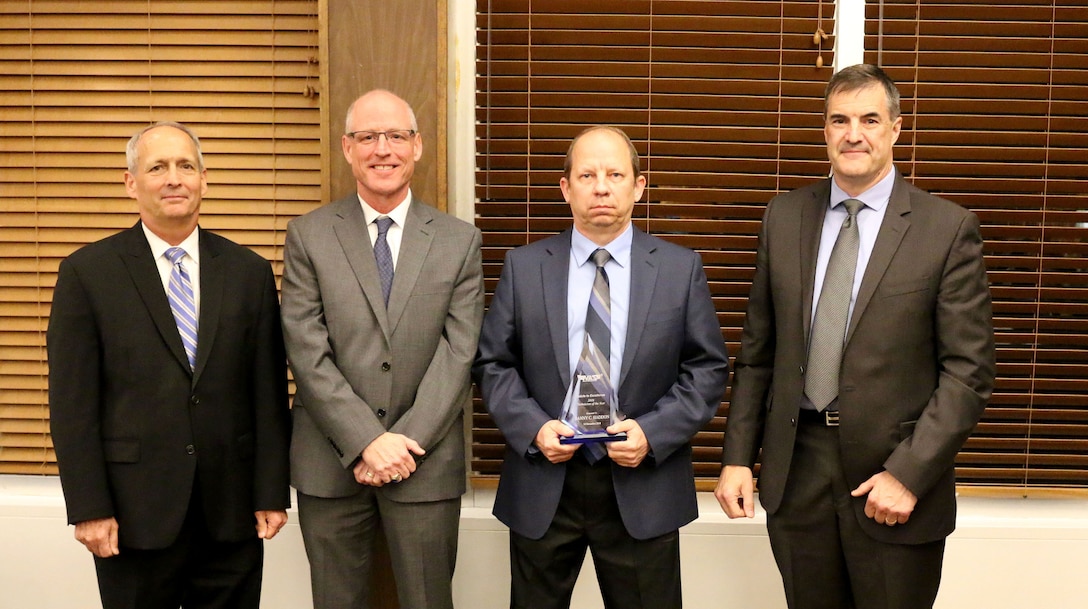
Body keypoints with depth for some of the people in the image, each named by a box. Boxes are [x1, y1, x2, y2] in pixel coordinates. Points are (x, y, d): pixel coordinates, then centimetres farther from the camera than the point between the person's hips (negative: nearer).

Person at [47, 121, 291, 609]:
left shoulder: (249, 272, 4)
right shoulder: (87, 273, -2)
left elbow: (270, 394, 3)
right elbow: (72, 403, -4)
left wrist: (272, 494, 0)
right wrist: (88, 509, -8)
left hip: (232, 513, 2)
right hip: (136, 513, -1)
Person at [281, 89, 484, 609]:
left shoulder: (459, 241, 2)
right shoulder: (308, 236, 0)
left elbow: (458, 353, -4)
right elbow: (307, 353, -6)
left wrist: (404, 443, -12)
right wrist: (366, 442, -14)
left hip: (425, 465, 0)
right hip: (330, 464, 0)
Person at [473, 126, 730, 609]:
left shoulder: (681, 268, 0)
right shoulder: (523, 267, 2)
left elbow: (708, 368, 0)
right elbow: (492, 363, 3)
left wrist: (653, 433, -13)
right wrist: (532, 428, -12)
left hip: (644, 486, 0)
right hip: (542, 487, 1)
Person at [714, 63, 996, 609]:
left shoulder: (948, 227, -5)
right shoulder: (784, 217, 5)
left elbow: (969, 371, -7)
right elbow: (757, 352, 7)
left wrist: (908, 473, -14)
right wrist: (737, 457, 3)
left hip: (895, 475, -2)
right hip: (795, 470, 3)